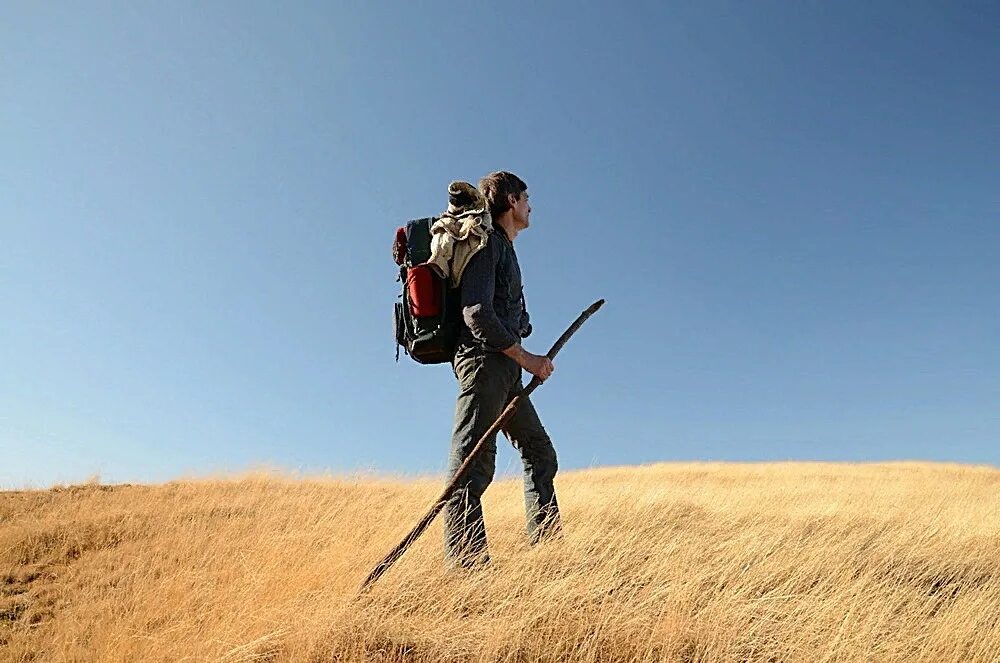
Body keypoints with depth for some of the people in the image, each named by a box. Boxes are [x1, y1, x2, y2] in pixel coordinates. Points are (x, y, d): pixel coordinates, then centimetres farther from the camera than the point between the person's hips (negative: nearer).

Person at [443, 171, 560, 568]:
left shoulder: (502, 246, 24)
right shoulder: (487, 241, -6)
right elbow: (476, 312, -18)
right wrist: (525, 357, -16)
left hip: (502, 367, 11)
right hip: (484, 359, -11)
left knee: (540, 452, 14)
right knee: (473, 465, -13)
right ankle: (467, 565, -14)